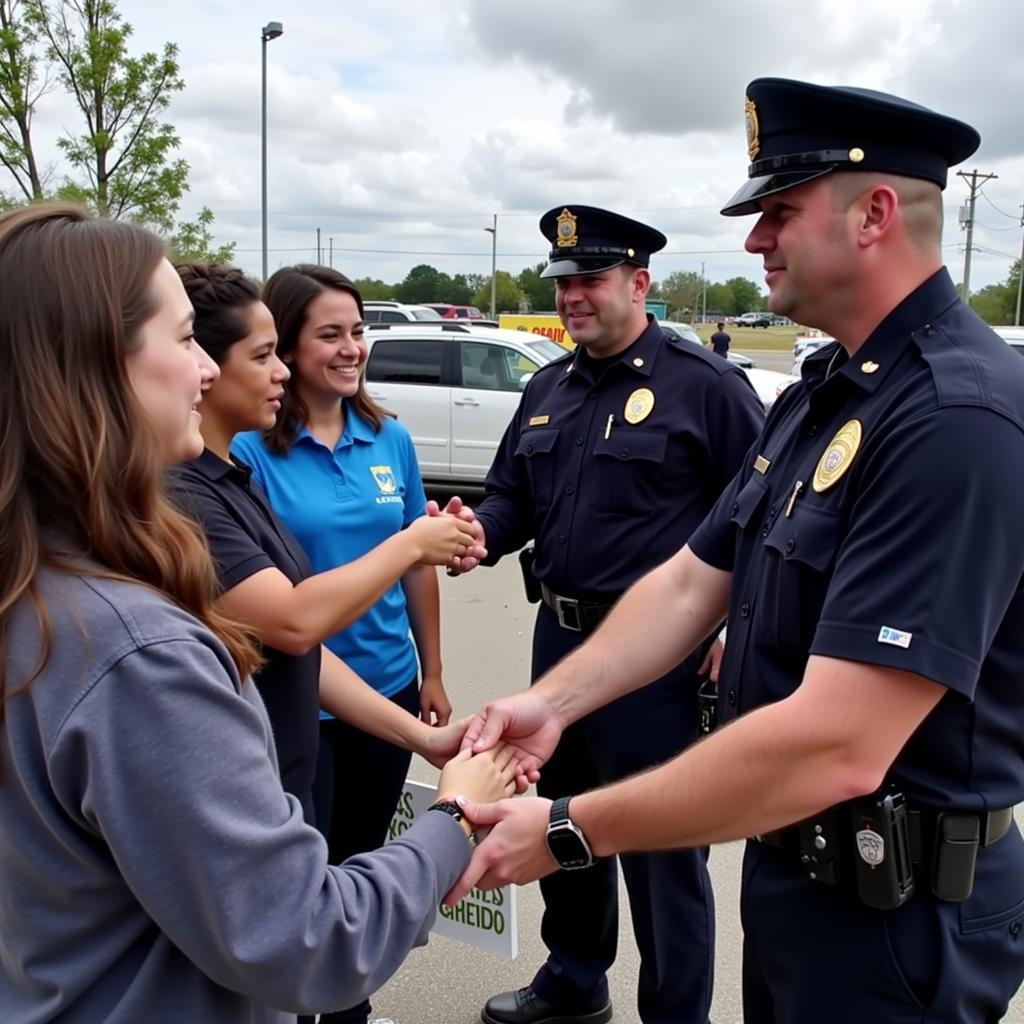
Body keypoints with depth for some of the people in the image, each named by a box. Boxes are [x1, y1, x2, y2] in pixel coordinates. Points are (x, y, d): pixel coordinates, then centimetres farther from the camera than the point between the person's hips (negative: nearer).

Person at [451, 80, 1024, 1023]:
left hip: (897, 915, -8)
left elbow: (834, 747, -33)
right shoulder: (819, 393, 6)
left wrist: (567, 834, -26)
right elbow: (692, 581, 6)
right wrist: (553, 702, -8)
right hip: (791, 866, 8)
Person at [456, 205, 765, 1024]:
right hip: (559, 638, 8)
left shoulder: (701, 383, -10)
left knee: (661, 844, 5)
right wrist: (479, 536, -9)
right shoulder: (549, 387, 11)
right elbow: (511, 495, 13)